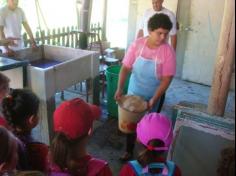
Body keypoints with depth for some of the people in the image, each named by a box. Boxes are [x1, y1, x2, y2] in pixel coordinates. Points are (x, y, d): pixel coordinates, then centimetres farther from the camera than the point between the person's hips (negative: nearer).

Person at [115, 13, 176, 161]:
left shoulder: (168, 51, -17)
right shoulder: (137, 44, -12)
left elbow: (167, 79, -16)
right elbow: (125, 67, -9)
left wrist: (154, 99, -22)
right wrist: (120, 89, -20)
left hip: (152, 96, -2)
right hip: (133, 92, 2)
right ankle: (129, 151, 36)